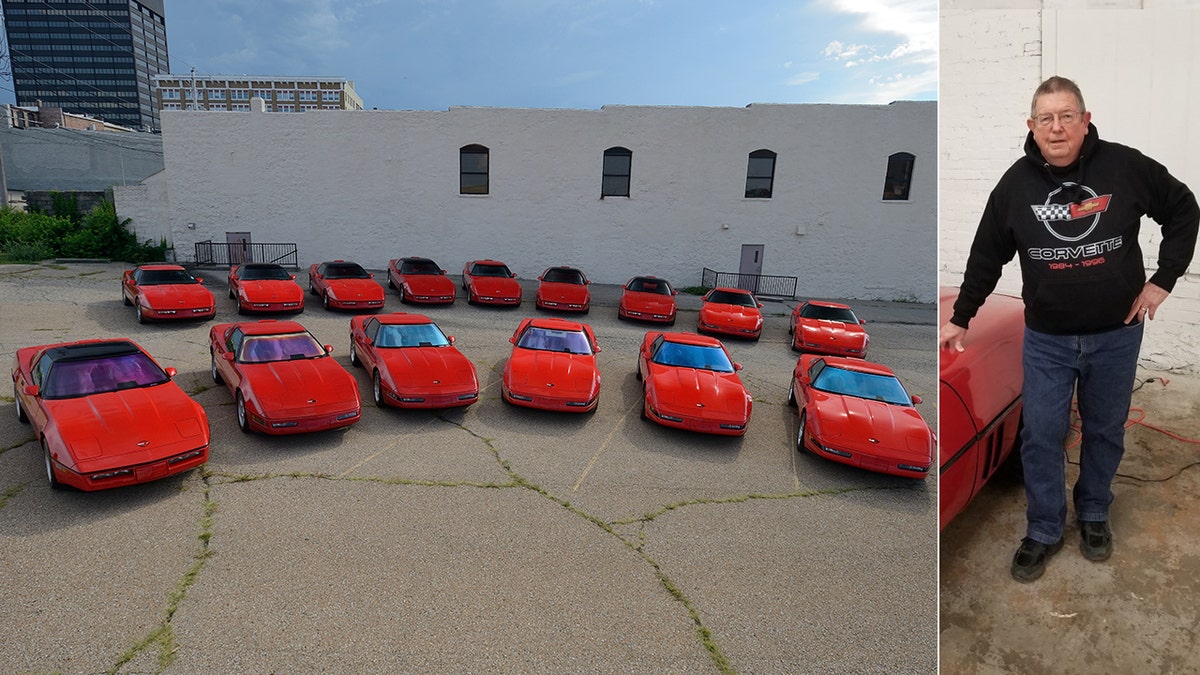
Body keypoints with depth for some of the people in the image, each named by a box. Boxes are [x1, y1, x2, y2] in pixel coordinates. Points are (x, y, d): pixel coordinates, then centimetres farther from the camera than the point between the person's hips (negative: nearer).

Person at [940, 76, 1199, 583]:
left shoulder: (1125, 167, -8)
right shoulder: (1016, 184, -6)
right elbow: (986, 256, 2)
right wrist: (960, 319, 6)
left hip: (1116, 334, 1)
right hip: (1046, 339, 0)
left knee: (1105, 432, 16)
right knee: (1041, 436, 3)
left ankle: (1094, 514, 39)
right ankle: (1043, 531, 21)